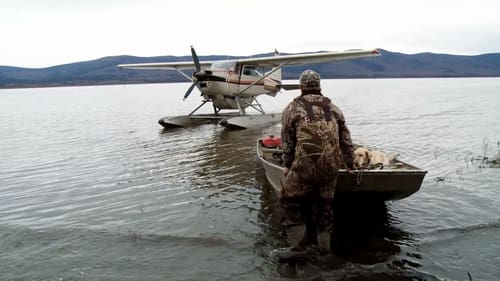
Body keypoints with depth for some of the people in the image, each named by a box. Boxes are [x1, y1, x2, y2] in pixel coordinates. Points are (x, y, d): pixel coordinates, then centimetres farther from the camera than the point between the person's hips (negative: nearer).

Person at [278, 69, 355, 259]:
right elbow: (346, 140, 16)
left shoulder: (292, 108, 2)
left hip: (305, 165, -4)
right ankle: (324, 245, 27)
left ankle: (299, 244, 7)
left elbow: (287, 141, 2)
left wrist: (287, 165, 14)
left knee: (290, 201, 10)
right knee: (324, 204, 18)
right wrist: (349, 165, 24)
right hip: (331, 166, 5)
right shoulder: (333, 108, 14)